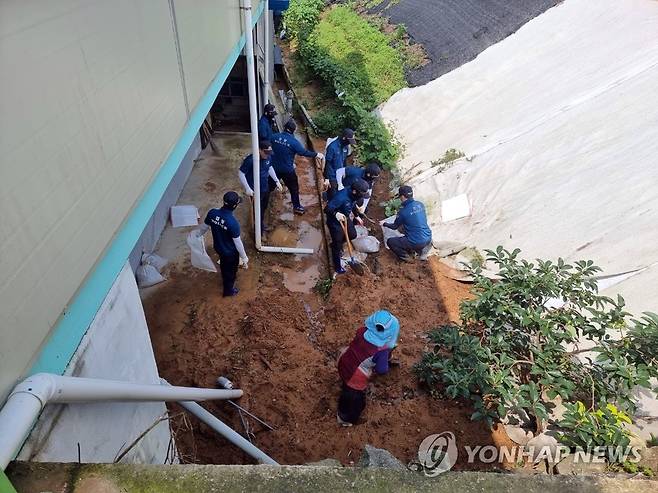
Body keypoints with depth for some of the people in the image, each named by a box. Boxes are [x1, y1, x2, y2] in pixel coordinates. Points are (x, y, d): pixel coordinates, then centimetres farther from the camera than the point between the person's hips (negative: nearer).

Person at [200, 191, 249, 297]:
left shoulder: (212, 213, -21)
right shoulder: (233, 223, -38)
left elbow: (204, 227, -1)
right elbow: (238, 243, -25)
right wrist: (244, 257, -10)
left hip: (218, 247, 6)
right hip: (230, 252, -5)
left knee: (224, 265, 34)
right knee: (231, 269, 23)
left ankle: (225, 281, 62)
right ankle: (229, 290, 47)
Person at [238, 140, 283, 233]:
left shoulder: (268, 157, -11)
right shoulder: (250, 160, -29)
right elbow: (240, 174, -19)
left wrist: (277, 181, 5)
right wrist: (247, 188, -22)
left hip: (266, 188, 6)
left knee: (264, 208, 27)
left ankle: (262, 224, 52)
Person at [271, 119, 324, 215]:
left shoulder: (274, 137, -7)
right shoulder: (293, 142, -20)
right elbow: (304, 152, -15)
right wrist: (317, 154, -4)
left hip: (274, 167, 5)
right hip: (288, 170, -5)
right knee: (294, 188, 12)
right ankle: (296, 207, 21)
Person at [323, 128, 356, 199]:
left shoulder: (346, 146, -2)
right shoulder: (332, 147, -26)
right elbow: (327, 163, -22)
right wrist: (326, 178, -21)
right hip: (332, 177, -7)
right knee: (332, 196, 5)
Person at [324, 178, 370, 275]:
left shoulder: (354, 195, -13)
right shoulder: (341, 197, -38)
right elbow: (327, 209, -35)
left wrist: (357, 216, 18)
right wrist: (336, 214, -53)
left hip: (346, 219, 8)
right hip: (335, 222, -7)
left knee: (353, 235, 24)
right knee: (337, 246, 7)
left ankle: (336, 243, 48)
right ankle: (337, 267, 28)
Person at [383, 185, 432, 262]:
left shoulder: (403, 211, -15)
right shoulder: (420, 204, 3)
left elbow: (395, 226, 2)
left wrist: (385, 224, 23)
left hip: (417, 243, -7)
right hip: (428, 239, 7)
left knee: (390, 242, 8)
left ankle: (405, 257, 10)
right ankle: (420, 249, 25)